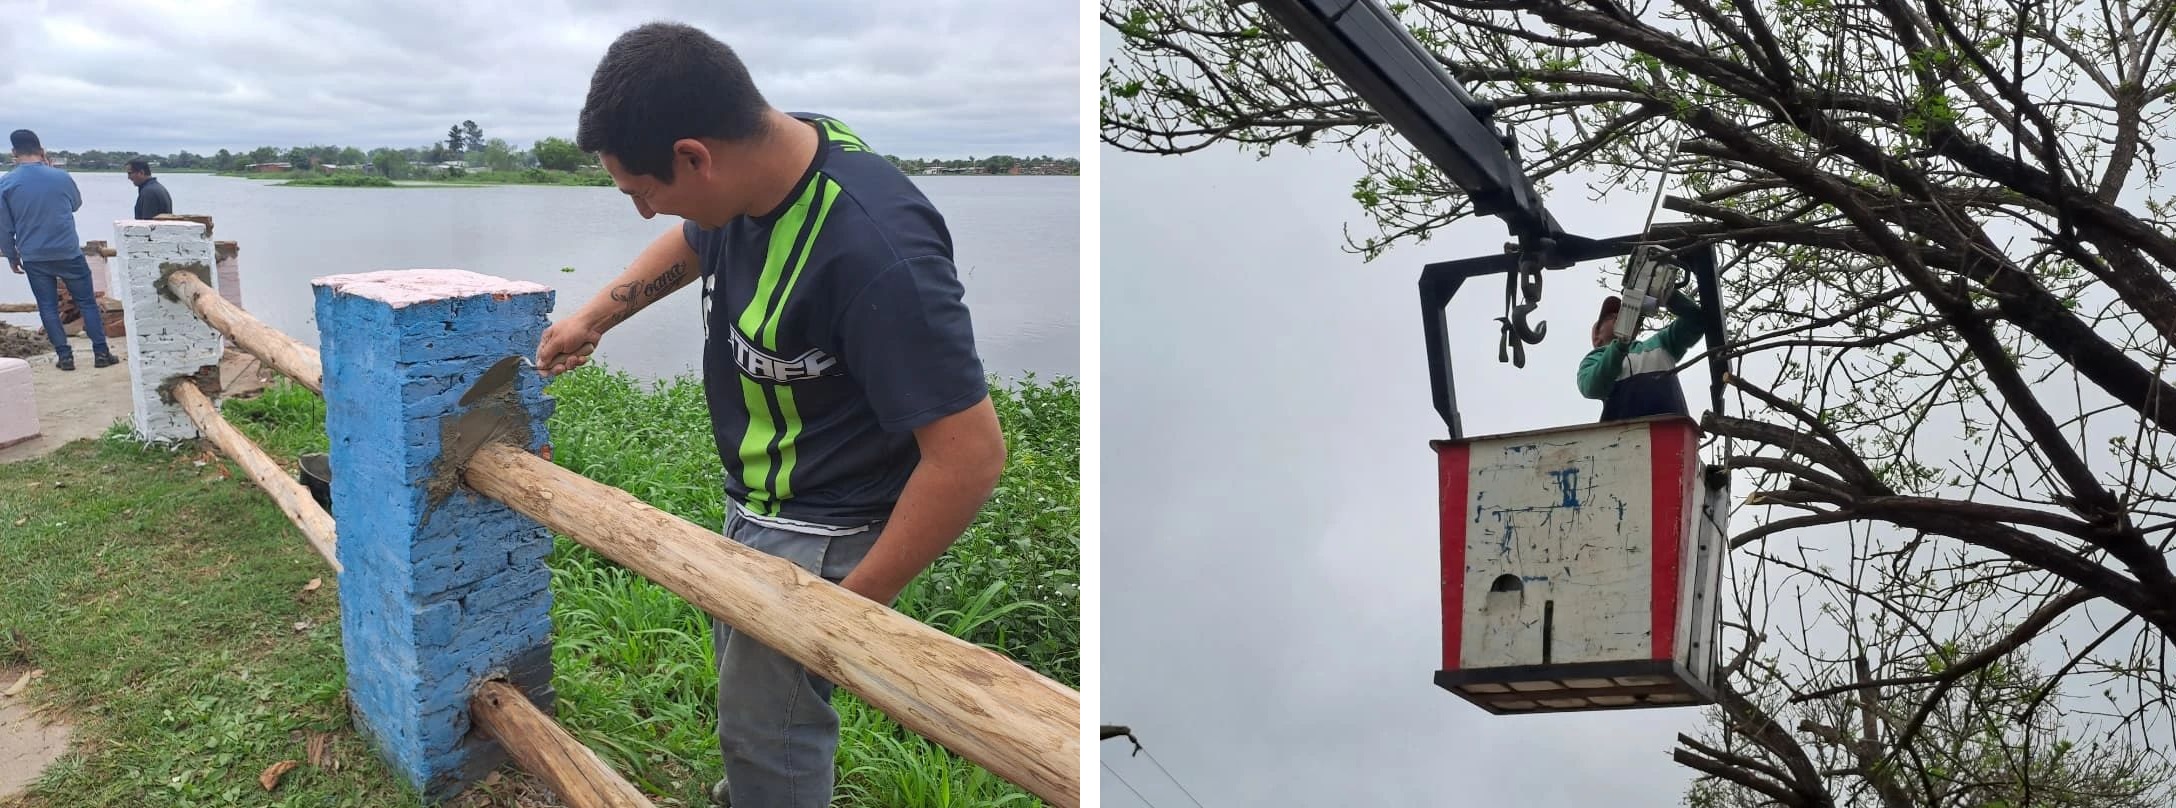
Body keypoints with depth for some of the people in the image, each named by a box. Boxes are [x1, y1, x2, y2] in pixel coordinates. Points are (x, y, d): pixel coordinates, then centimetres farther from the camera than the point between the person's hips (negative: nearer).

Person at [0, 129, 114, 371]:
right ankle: (101, 352, 6)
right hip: (68, 253, -1)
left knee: (48, 307, 9)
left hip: (34, 258, 1)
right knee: (87, 302, 8)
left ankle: (65, 356, 7)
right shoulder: (61, 177, -6)